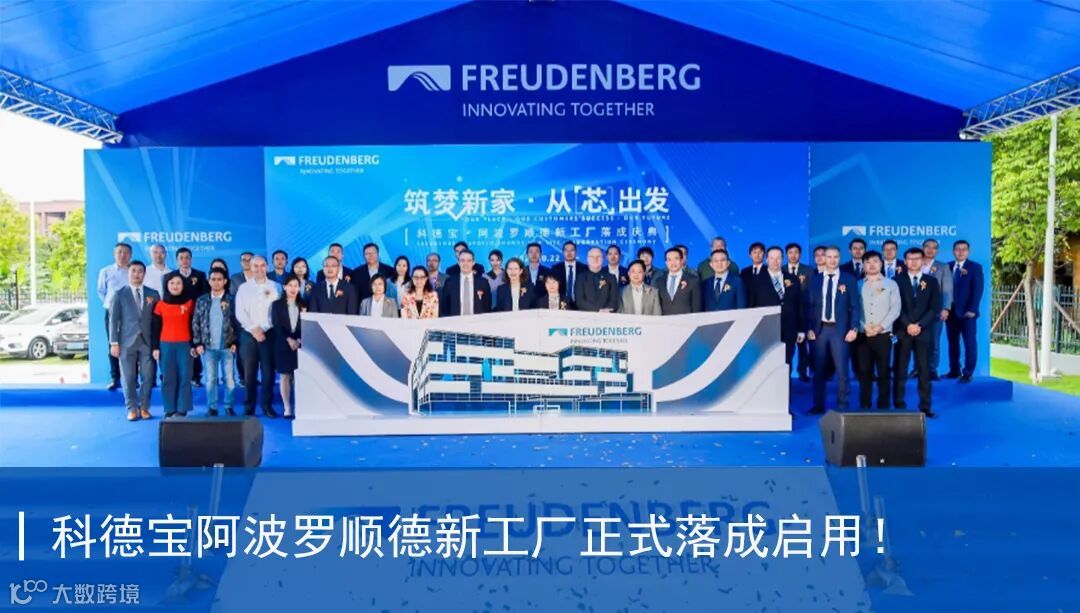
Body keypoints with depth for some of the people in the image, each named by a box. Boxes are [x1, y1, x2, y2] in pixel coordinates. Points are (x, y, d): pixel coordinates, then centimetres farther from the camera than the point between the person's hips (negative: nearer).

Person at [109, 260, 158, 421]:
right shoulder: (119, 294, 5)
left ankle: (144, 407, 13)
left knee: (147, 377, 1)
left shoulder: (153, 294, 9)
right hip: (127, 342, -1)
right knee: (129, 378, 1)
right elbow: (113, 319, 1)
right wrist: (114, 342, -6)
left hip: (147, 341, 1)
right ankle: (132, 409, 10)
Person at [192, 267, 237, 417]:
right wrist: (198, 343, -1)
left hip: (227, 346, -1)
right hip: (208, 347, 1)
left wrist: (235, 342, -7)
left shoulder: (231, 300, 2)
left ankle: (229, 407, 11)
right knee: (210, 379, 5)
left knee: (229, 378, 1)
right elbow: (195, 323, 7)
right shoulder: (201, 301, 7)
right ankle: (212, 407, 13)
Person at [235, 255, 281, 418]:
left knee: (268, 371, 0)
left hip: (269, 333, 0)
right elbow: (240, 313, 2)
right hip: (249, 334, 0)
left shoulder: (275, 287, 7)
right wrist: (253, 329, -9)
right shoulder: (243, 288, 9)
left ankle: (266, 405, 10)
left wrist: (263, 329, -7)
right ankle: (249, 407, 8)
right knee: (249, 372, 2)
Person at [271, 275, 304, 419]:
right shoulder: (277, 304, 6)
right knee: (284, 376, 1)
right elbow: (276, 325, -2)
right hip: (283, 344, -1)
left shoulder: (303, 305, 11)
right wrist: (288, 339, -13)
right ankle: (287, 408, 6)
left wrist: (299, 339, -9)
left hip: (300, 344, 1)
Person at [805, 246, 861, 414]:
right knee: (819, 370, 7)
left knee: (841, 370, 1)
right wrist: (809, 328, -2)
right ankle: (818, 405, 17)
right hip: (819, 329, 2)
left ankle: (842, 406, 12)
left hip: (840, 329, -2)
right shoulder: (815, 279, 8)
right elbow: (808, 305, 7)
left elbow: (855, 306, 2)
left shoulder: (849, 280, 4)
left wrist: (854, 328, -8)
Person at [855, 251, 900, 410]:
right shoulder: (858, 285, 10)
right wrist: (864, 327, -10)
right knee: (864, 372, 2)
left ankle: (884, 406, 10)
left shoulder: (891, 284, 7)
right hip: (862, 335, 1)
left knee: (883, 372, 1)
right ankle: (864, 406, 9)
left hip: (883, 335, -1)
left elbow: (895, 309, -1)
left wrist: (880, 326, -12)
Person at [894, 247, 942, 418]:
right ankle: (899, 405, 5)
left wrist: (920, 325, -11)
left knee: (924, 370, 1)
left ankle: (925, 406, 6)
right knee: (900, 370, 0)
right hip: (903, 331, -1)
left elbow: (935, 308, 1)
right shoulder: (898, 281, 6)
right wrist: (908, 325, -13)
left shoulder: (931, 281, 9)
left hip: (923, 331, 1)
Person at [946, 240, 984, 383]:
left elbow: (978, 290, -5)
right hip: (951, 311, 3)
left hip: (967, 312, -3)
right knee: (952, 342, 7)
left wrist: (972, 309, -15)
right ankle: (954, 371, 14)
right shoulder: (948, 267, 11)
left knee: (969, 343, -3)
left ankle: (967, 373, 0)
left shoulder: (975, 267, 3)